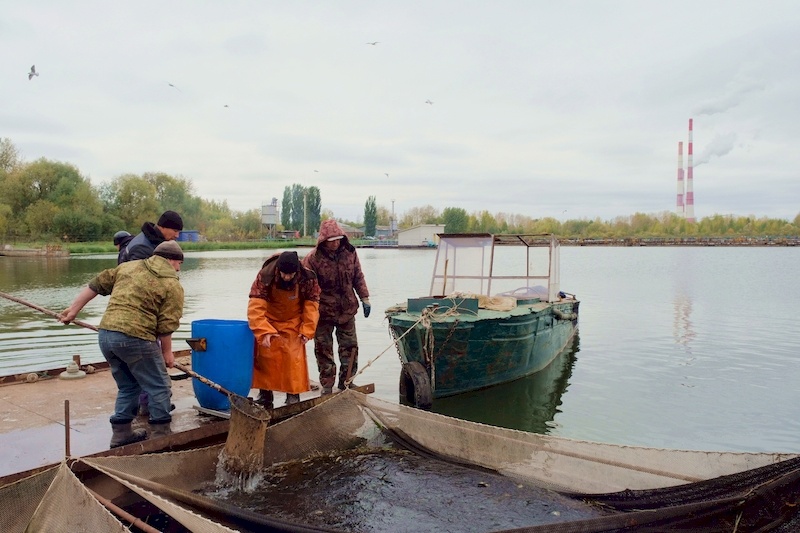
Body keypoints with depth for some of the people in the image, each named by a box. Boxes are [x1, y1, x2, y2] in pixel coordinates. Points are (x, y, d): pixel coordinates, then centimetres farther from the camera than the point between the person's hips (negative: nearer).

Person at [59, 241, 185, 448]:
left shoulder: (128, 266, 18)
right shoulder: (173, 285, -1)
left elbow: (95, 285, 19)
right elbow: (166, 325, -6)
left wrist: (74, 310, 26)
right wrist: (167, 352, 6)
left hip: (105, 334, 7)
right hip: (135, 338, -7)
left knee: (127, 386, 24)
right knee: (158, 387, 8)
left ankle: (121, 433, 28)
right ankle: (160, 435, 14)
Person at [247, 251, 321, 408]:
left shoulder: (308, 278, -24)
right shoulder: (264, 276, -28)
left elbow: (312, 305, -13)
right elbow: (255, 307, -30)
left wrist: (307, 330, -16)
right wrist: (264, 332, -38)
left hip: (293, 324, 0)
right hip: (268, 321, 0)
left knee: (294, 358, -6)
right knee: (264, 357, 4)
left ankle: (293, 395, 7)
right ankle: (265, 395, 19)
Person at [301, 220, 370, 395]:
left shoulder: (350, 252, -2)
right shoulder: (313, 258, -14)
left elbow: (358, 277, 8)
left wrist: (364, 298, 5)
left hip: (347, 309, 3)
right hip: (323, 311, -3)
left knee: (350, 346, 9)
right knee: (323, 348, 5)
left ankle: (346, 381, 24)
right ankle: (327, 385, 18)